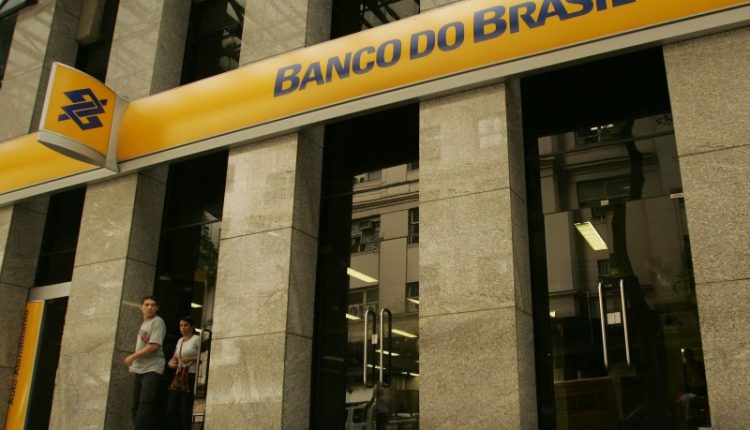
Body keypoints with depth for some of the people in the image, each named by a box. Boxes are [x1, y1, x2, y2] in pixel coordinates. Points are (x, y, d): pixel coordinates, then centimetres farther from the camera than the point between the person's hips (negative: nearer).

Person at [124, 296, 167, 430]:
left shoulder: (157, 322, -9)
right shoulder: (144, 323, 17)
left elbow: (154, 346, -18)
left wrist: (133, 356, -12)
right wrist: (134, 361, 9)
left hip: (152, 369, -9)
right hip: (141, 369, 9)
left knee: (144, 404, -19)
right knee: (135, 405, 9)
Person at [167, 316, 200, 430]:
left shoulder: (197, 339, -5)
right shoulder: (180, 340, 18)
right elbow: (173, 359, 19)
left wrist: (192, 359, -25)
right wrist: (171, 363, -4)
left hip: (192, 377, -7)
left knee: (185, 409, -9)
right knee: (171, 409, 4)